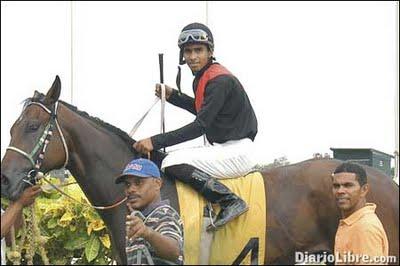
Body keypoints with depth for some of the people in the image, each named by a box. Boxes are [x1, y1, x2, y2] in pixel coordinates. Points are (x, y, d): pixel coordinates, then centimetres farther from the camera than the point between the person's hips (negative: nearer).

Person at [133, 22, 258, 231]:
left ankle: (230, 202, -21)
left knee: (172, 163, -23)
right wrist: (172, 96, 17)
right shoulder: (201, 78, 12)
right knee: (159, 160, 16)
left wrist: (156, 141, -26)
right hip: (221, 149, 11)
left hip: (237, 151, -10)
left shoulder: (220, 80, -18)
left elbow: (200, 126, -24)